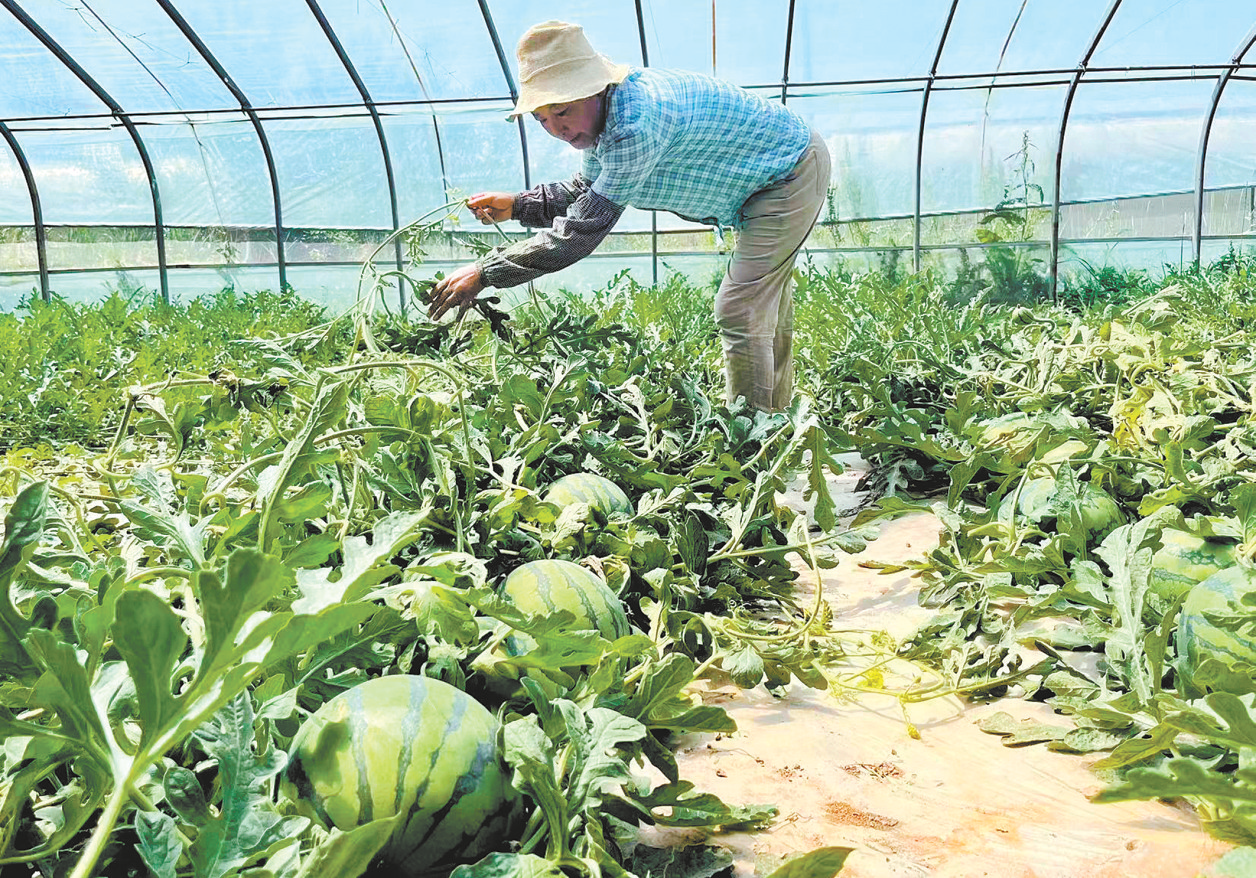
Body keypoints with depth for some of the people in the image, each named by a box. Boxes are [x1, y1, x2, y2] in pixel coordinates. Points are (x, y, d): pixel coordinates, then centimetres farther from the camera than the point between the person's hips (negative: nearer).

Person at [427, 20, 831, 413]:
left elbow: (582, 232, -37)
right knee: (766, 302, 20)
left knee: (740, 313, -14)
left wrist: (483, 272, -33)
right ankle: (774, 418, 35)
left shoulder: (637, 123, -37)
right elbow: (584, 192, 11)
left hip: (792, 170, -10)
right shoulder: (601, 116, -5)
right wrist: (517, 206, -4)